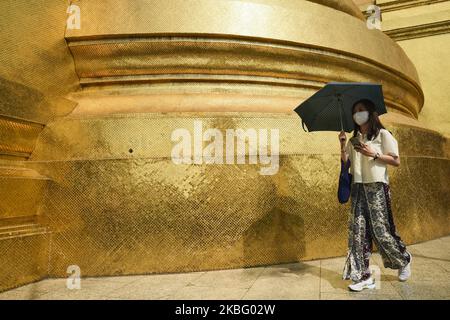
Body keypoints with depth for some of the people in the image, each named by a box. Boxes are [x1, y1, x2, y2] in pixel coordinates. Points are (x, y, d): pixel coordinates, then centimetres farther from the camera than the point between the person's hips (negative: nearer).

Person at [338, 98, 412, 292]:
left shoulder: (382, 134, 2)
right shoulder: (354, 139, 16)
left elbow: (396, 161, -2)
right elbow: (345, 163, 10)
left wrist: (374, 154, -14)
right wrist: (342, 145, -3)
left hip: (377, 186, -4)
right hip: (358, 187, 5)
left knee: (380, 229, -1)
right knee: (358, 230, -2)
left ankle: (404, 259, 29)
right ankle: (363, 276, 4)